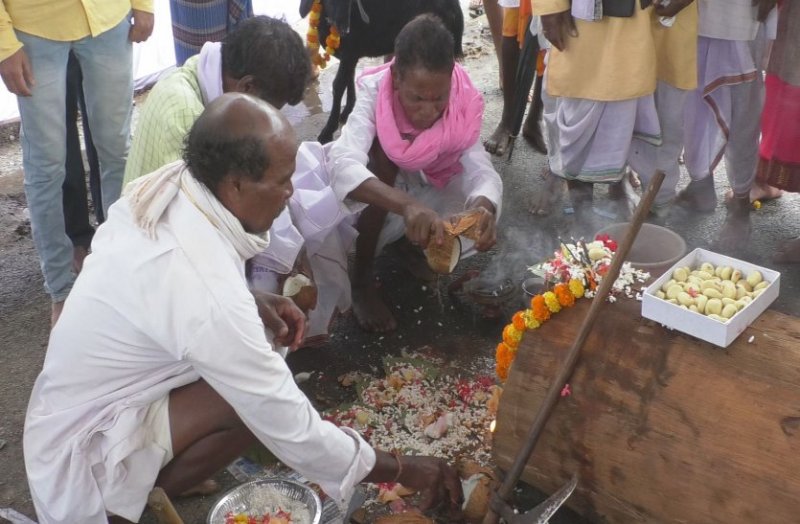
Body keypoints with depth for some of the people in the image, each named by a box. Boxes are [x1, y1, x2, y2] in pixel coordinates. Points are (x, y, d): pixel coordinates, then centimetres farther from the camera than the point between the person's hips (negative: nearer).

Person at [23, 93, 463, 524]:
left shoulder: (159, 186, -12)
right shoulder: (210, 297, -34)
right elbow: (291, 430, -25)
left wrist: (257, 304, -2)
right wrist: (402, 470, -12)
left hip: (76, 395, 8)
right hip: (82, 455, -8)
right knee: (258, 403, -21)